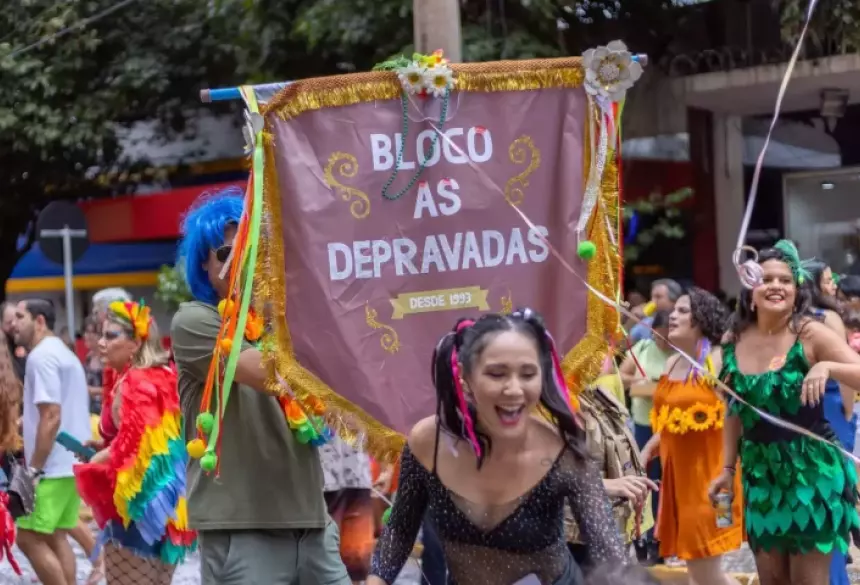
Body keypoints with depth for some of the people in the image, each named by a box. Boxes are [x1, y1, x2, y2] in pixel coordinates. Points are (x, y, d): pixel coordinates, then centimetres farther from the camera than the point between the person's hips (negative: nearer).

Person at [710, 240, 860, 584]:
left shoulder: (811, 334, -11)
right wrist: (728, 468, 12)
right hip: (760, 475, 5)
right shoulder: (734, 342, 2)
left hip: (811, 472, -5)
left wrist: (827, 367, -35)